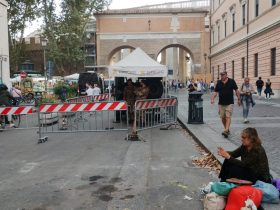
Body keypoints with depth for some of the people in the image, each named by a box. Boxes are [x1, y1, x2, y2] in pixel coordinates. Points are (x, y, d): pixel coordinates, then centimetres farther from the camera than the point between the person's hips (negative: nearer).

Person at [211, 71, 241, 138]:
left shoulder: (232, 81, -2)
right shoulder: (219, 83, 4)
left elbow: (236, 90, 5)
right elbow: (215, 92, 5)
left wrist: (238, 99, 5)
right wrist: (212, 99, -10)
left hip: (229, 103, -3)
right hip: (221, 103, 4)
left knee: (228, 117, -11)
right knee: (222, 117, 8)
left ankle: (226, 131, -20)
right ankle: (227, 129, 25)